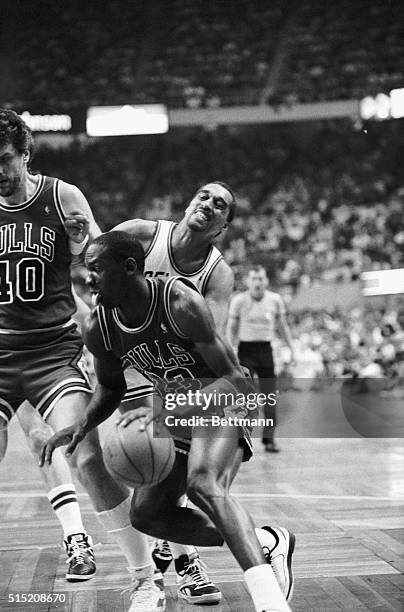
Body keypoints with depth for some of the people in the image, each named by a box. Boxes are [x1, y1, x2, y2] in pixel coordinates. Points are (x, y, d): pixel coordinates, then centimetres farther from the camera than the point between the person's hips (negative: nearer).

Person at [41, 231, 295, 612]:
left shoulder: (181, 304, -30)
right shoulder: (99, 330, -11)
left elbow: (238, 383, -32)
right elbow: (110, 388, 11)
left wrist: (166, 411, -43)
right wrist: (83, 426, -9)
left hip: (221, 403, -8)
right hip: (173, 413, 8)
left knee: (202, 485, -35)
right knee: (146, 515, 4)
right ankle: (265, 542, 11)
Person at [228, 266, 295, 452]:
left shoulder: (275, 299, 2)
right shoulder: (239, 300, -4)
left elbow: (284, 326, 12)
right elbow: (232, 328, 4)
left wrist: (292, 348, 7)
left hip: (266, 350, 2)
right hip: (246, 350, -2)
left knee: (269, 396, 0)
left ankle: (269, 439, 8)